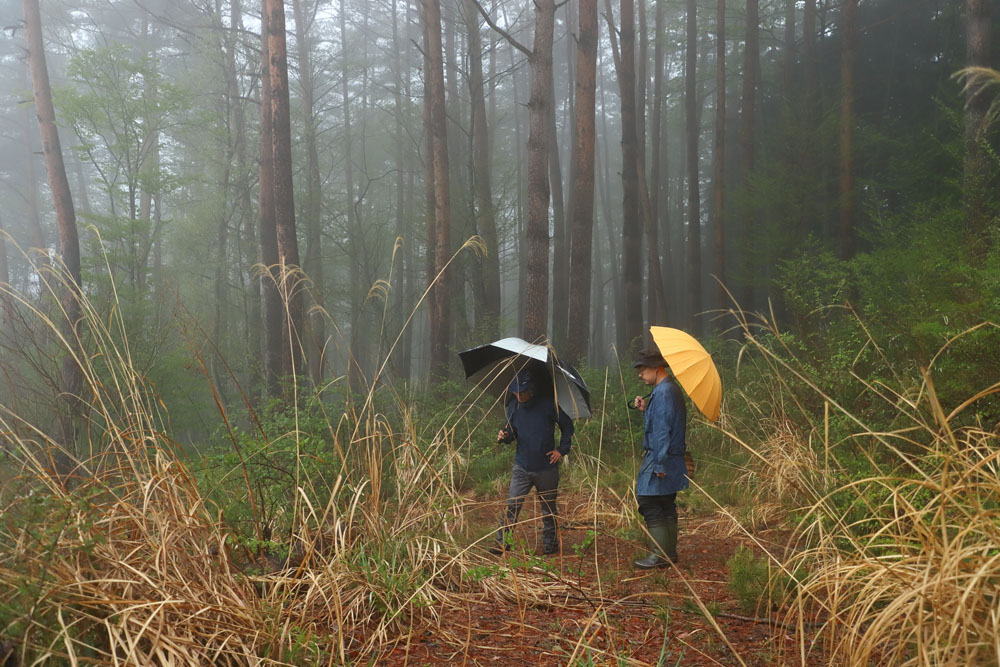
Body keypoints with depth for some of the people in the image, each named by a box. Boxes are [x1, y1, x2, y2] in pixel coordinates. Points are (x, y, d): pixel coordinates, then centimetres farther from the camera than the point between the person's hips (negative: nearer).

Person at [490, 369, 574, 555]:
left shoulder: (548, 404, -10)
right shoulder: (514, 406, 0)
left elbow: (567, 425, 3)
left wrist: (562, 449, -3)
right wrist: (505, 436, -11)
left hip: (546, 468, -2)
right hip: (522, 467, 2)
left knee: (549, 508, 10)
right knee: (512, 505, -6)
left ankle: (550, 544, 24)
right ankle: (502, 542, 4)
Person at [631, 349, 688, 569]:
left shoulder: (663, 392, -18)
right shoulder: (671, 389, 14)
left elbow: (662, 430, -22)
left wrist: (659, 464, -23)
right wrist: (645, 408, 8)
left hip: (660, 460, -10)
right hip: (670, 461, 10)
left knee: (650, 505, -6)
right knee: (666, 507, 15)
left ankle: (660, 555, -3)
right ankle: (669, 553, 22)